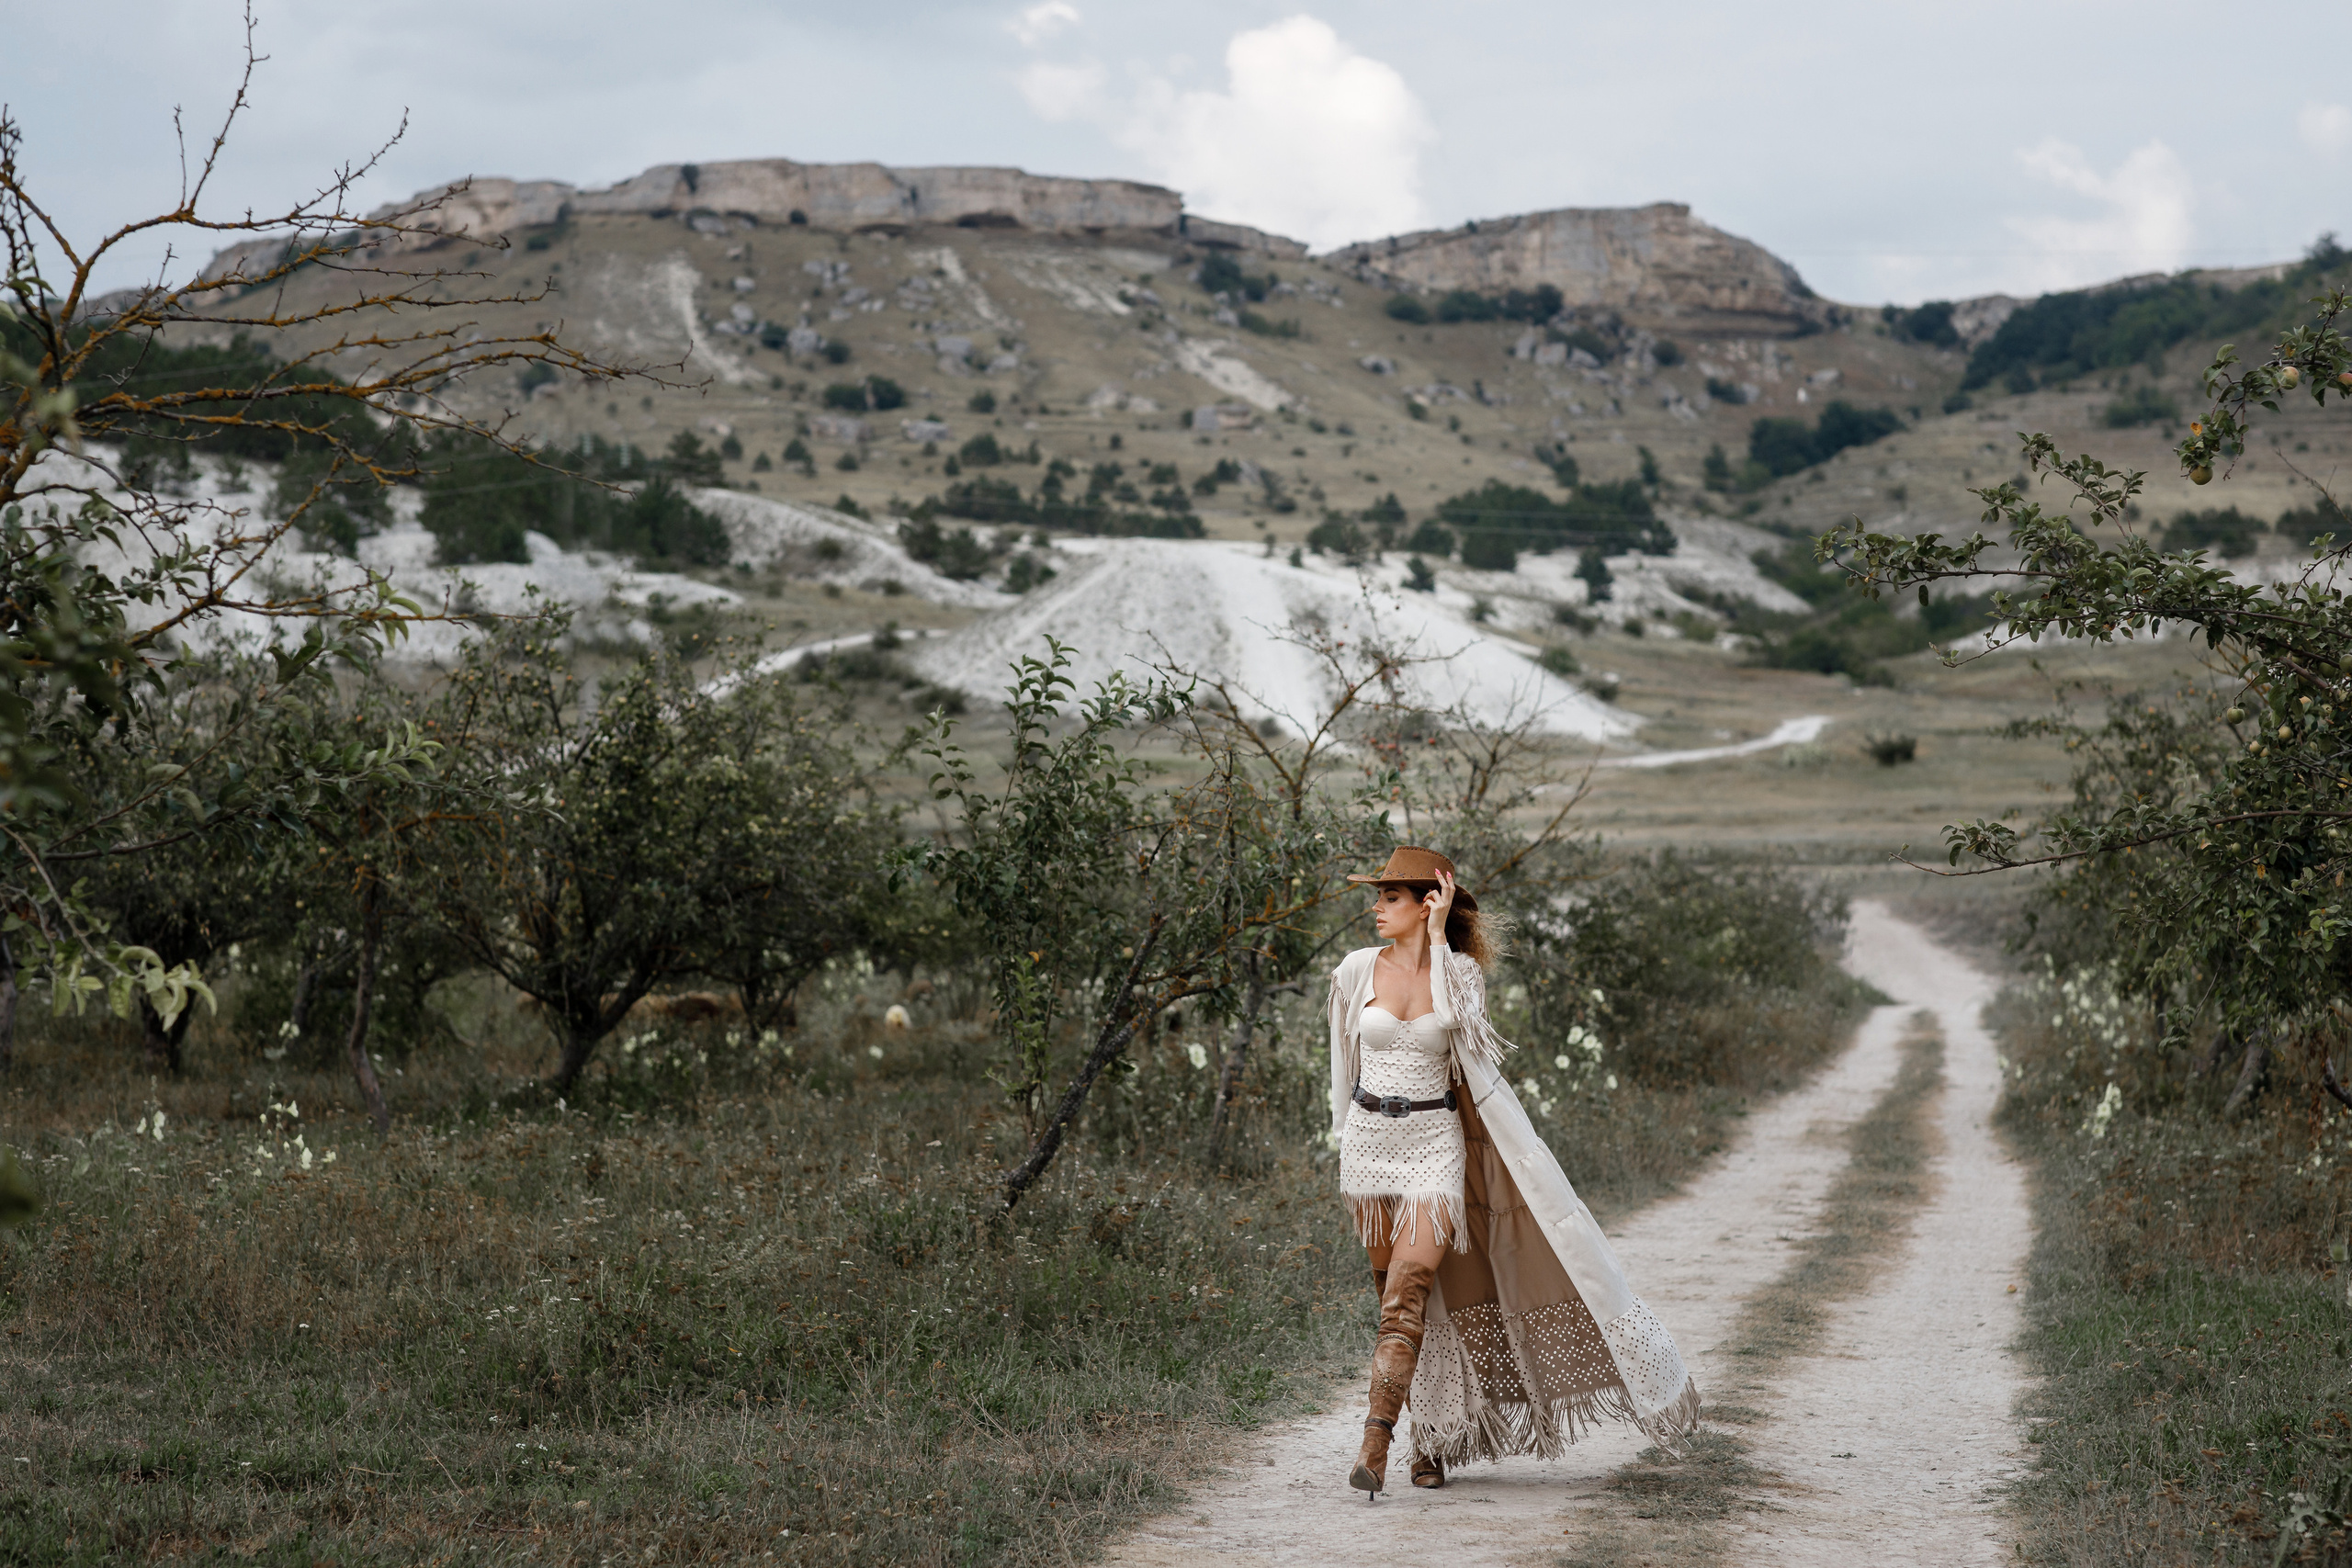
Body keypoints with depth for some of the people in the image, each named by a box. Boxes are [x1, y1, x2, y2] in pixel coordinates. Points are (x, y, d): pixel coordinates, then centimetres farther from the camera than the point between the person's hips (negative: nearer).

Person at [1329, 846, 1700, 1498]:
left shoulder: (1461, 970, -1)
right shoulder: (1357, 970, 3)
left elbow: (1459, 1018, -23)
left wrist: (1438, 936, -19)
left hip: (1436, 1143, -3)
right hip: (1369, 1142, 3)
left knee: (1408, 1293, -16)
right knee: (1394, 1294, 8)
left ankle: (1374, 1445, -23)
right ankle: (1429, 1435, 21)